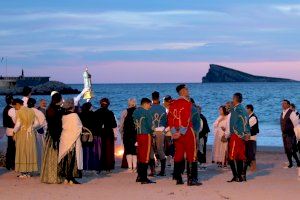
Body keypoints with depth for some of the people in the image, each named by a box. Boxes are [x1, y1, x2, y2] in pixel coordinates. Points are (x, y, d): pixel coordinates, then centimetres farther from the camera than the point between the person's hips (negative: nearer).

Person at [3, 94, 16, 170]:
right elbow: (15, 120, -17)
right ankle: (12, 165, 2)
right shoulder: (12, 109, -17)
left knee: (10, 148, 14)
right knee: (13, 148, -3)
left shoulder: (6, 109, 11)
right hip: (13, 131, -9)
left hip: (8, 130, 9)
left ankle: (8, 165, 20)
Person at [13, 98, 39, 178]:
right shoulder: (31, 111, 6)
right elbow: (36, 123, 6)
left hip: (22, 134, -5)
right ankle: (29, 171, 13)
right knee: (30, 152, 10)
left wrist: (14, 132, -2)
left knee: (22, 152, 2)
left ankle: (23, 172, 3)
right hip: (31, 135, 5)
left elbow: (18, 124, -15)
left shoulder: (19, 112, -11)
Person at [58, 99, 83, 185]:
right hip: (73, 139, -6)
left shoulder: (63, 116, 5)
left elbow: (63, 127, 11)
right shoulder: (74, 115, -12)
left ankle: (66, 178, 11)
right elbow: (79, 128, -9)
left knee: (65, 158, 8)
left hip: (64, 139, 6)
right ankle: (71, 178, -3)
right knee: (72, 159, -2)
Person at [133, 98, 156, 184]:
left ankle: (139, 176, 21)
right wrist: (151, 131, 3)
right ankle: (144, 178, -7)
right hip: (146, 135, -7)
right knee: (146, 157, -5)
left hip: (138, 135, 7)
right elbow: (149, 124, -12)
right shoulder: (146, 112, -10)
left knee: (140, 156, 15)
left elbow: (134, 123, 12)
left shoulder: (135, 112, 13)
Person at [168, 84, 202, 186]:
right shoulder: (187, 103, -10)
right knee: (191, 155, -3)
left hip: (177, 133, 7)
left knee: (178, 155, 11)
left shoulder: (173, 104, 10)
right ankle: (191, 179, -7)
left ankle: (178, 178, 13)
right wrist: (181, 132, -15)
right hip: (187, 132, -7)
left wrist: (174, 132, 2)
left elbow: (170, 119, 6)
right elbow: (186, 120, -17)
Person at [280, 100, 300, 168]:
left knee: (291, 149, -10)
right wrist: (283, 133, 13)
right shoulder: (282, 114, 11)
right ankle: (290, 163, 19)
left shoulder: (291, 113, -12)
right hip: (284, 134, 8)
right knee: (287, 150, 10)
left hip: (291, 134, -7)